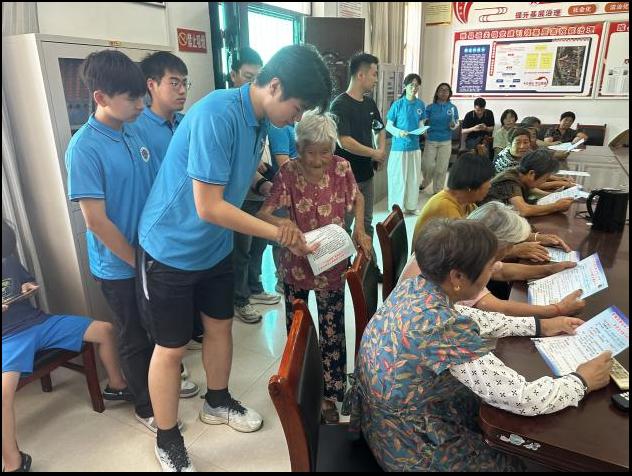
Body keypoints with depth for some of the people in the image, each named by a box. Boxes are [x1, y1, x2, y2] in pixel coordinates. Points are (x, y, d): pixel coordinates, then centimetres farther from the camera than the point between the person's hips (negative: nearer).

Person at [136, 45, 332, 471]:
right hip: (171, 249, -8)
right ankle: (168, 441, 29)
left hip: (216, 246, 8)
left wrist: (283, 231, -1)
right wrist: (278, 232, -22)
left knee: (221, 325, 20)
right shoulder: (216, 115, -28)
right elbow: (209, 208, -28)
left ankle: (217, 402, 45)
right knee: (171, 348, 7)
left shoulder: (259, 120, -1)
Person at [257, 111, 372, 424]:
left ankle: (329, 394, 26)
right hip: (297, 263, 0)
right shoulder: (288, 173, -17)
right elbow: (263, 213, -22)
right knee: (295, 327, 18)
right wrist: (281, 223, -44)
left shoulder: (340, 167, -10)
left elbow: (357, 199, 7)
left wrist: (359, 229, -9)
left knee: (332, 331, 7)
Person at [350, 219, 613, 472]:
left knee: (490, 412, 24)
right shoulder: (441, 327, -36)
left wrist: (538, 325, 9)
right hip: (404, 442, -6)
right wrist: (582, 382, -9)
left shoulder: (414, 286, -10)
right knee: (513, 464, 17)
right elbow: (524, 400, -28)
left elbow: (467, 318, 8)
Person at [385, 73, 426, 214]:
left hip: (414, 147, 4)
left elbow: (421, 123, 14)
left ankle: (411, 206, 25)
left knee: (414, 178, 11)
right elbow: (388, 126, -5)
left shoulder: (421, 105, 4)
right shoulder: (397, 104, -8)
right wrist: (399, 132, -24)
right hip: (399, 147, -4)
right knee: (398, 178, 1)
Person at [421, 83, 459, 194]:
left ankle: (438, 190, 17)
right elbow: (424, 122, -1)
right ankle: (425, 182, 31)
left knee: (441, 168, 4)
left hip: (446, 142, 1)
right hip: (431, 140, 0)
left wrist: (453, 125, -18)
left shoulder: (453, 107, 2)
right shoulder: (430, 107, 0)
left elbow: (457, 123, 5)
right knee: (427, 165, -1)